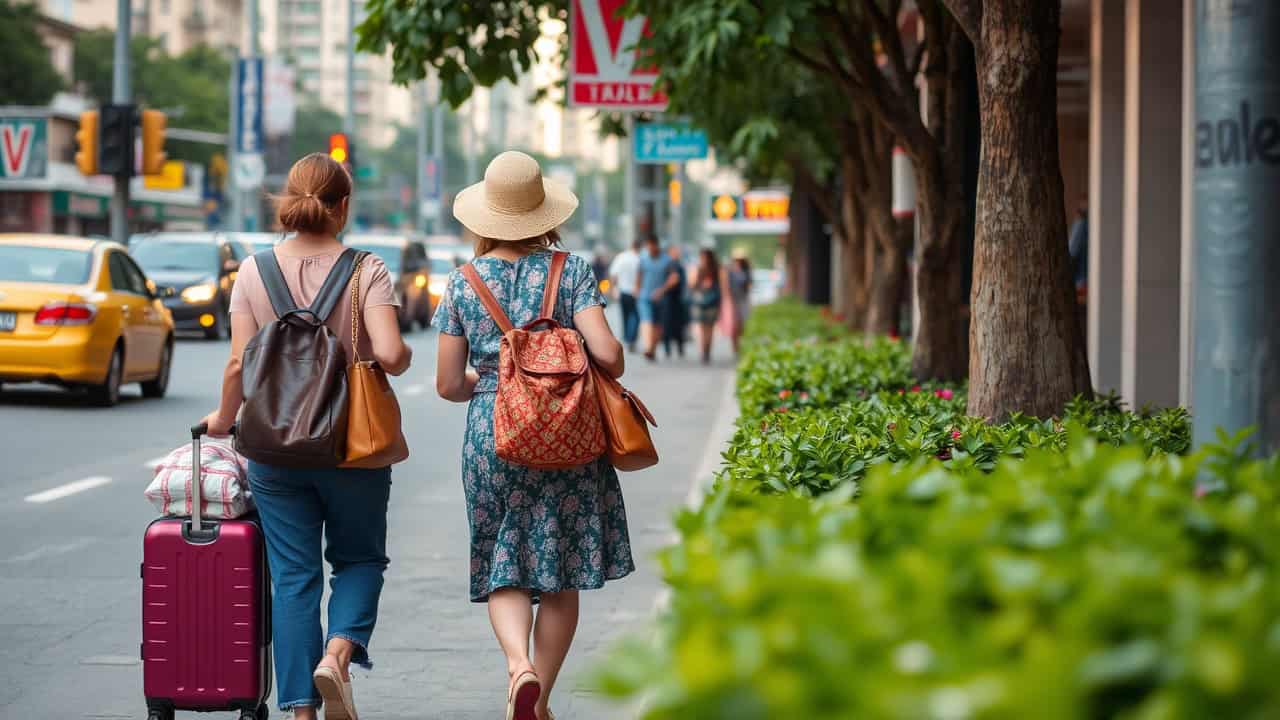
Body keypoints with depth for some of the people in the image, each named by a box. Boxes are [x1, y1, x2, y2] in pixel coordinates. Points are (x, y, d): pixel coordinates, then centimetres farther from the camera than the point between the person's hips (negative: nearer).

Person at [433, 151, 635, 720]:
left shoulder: (463, 284, 2)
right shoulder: (571, 271, -3)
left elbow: (448, 385, 3)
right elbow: (607, 354, -12)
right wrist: (608, 382, 10)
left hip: (491, 438, 1)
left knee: (504, 570, 7)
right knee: (560, 575, 10)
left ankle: (519, 664, -20)